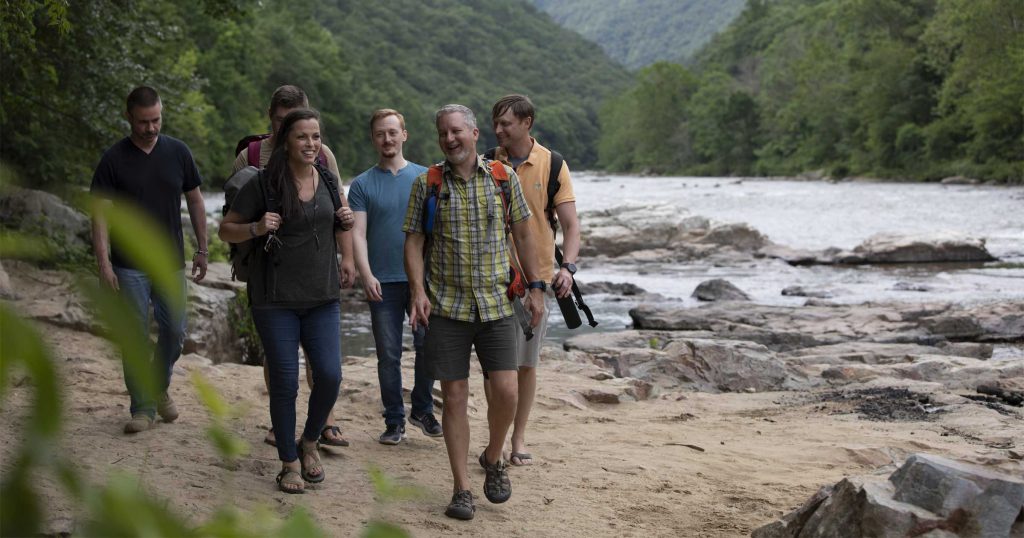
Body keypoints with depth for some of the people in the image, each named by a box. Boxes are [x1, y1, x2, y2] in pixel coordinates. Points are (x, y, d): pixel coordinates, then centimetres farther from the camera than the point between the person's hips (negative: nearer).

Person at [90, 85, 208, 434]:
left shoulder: (178, 153, 3)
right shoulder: (114, 159, -5)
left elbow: (195, 201, 11)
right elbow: (100, 212, -7)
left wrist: (202, 250, 7)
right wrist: (103, 263, -16)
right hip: (129, 266, -2)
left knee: (175, 331, 6)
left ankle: (160, 387, 31)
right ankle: (143, 408, 8)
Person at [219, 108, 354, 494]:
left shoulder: (329, 182, 8)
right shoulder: (264, 184, -6)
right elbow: (226, 230, 0)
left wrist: (346, 224, 1)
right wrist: (257, 228, -18)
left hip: (322, 297, 4)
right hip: (275, 299, -3)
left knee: (329, 375, -5)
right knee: (285, 381, 0)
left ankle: (309, 443, 21)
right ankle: (289, 462, 16)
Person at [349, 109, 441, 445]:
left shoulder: (425, 178, 8)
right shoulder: (362, 185, 5)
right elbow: (358, 234, -3)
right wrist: (366, 275, -17)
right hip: (382, 282, 0)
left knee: (428, 344, -2)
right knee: (388, 355, 4)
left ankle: (422, 410, 18)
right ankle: (394, 421, 14)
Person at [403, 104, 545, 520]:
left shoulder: (504, 177, 4)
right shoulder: (426, 184, 3)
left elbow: (522, 235, 10)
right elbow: (414, 241, 2)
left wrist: (535, 287, 7)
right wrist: (418, 290, -11)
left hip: (496, 303, 0)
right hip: (446, 306, 0)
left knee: (506, 391, -6)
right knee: (454, 396, 1)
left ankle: (493, 459, 23)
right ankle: (461, 488, 11)